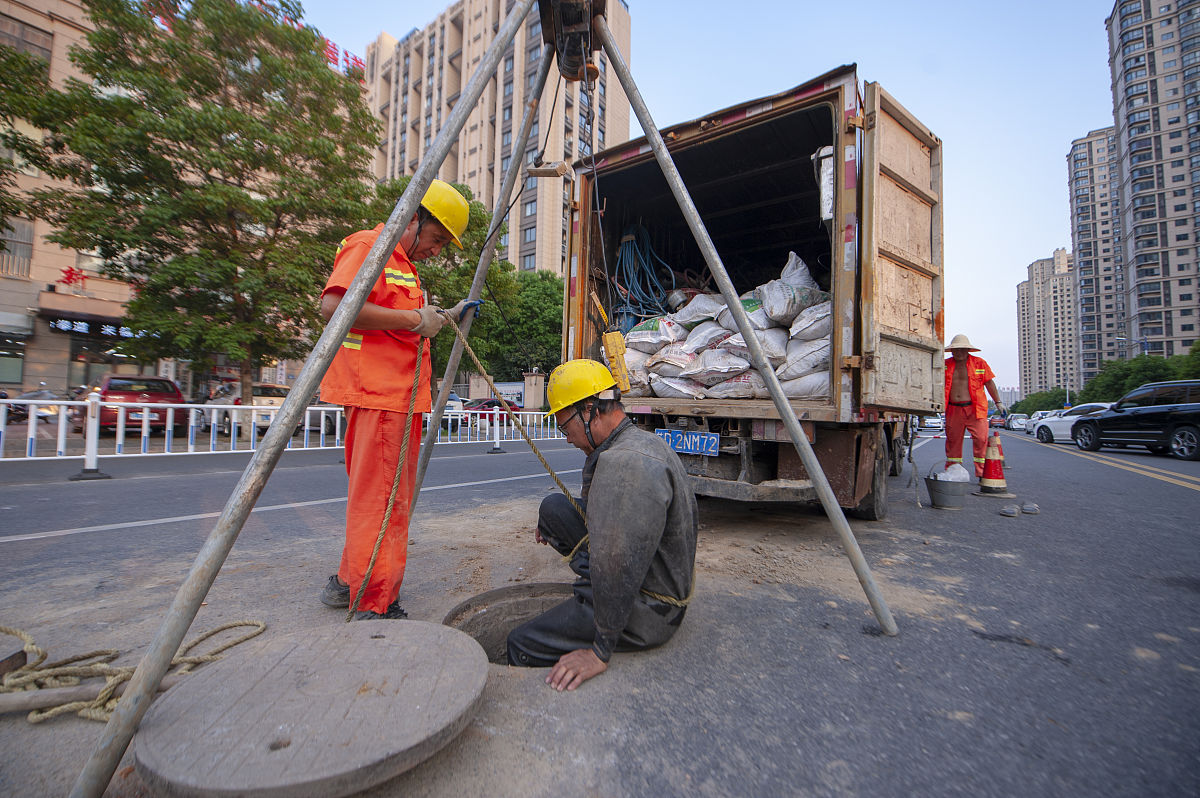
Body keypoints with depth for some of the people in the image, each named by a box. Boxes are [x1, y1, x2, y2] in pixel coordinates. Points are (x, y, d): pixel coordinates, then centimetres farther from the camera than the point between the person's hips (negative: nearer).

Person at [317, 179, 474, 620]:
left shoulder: (404, 264, 25)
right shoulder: (367, 245, -6)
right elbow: (334, 306, -22)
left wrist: (443, 318, 16)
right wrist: (412, 319, -19)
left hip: (399, 396, 10)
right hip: (377, 393, -10)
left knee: (375, 494, 17)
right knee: (380, 497, -6)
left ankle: (349, 582, 32)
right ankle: (376, 606, 5)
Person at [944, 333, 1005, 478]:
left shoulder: (979, 363, 4)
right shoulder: (946, 364, 7)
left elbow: (989, 383, 9)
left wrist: (998, 402, 10)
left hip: (975, 409, -2)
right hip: (953, 410, 2)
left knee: (980, 439, -10)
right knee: (953, 441, 6)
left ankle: (982, 474, -2)